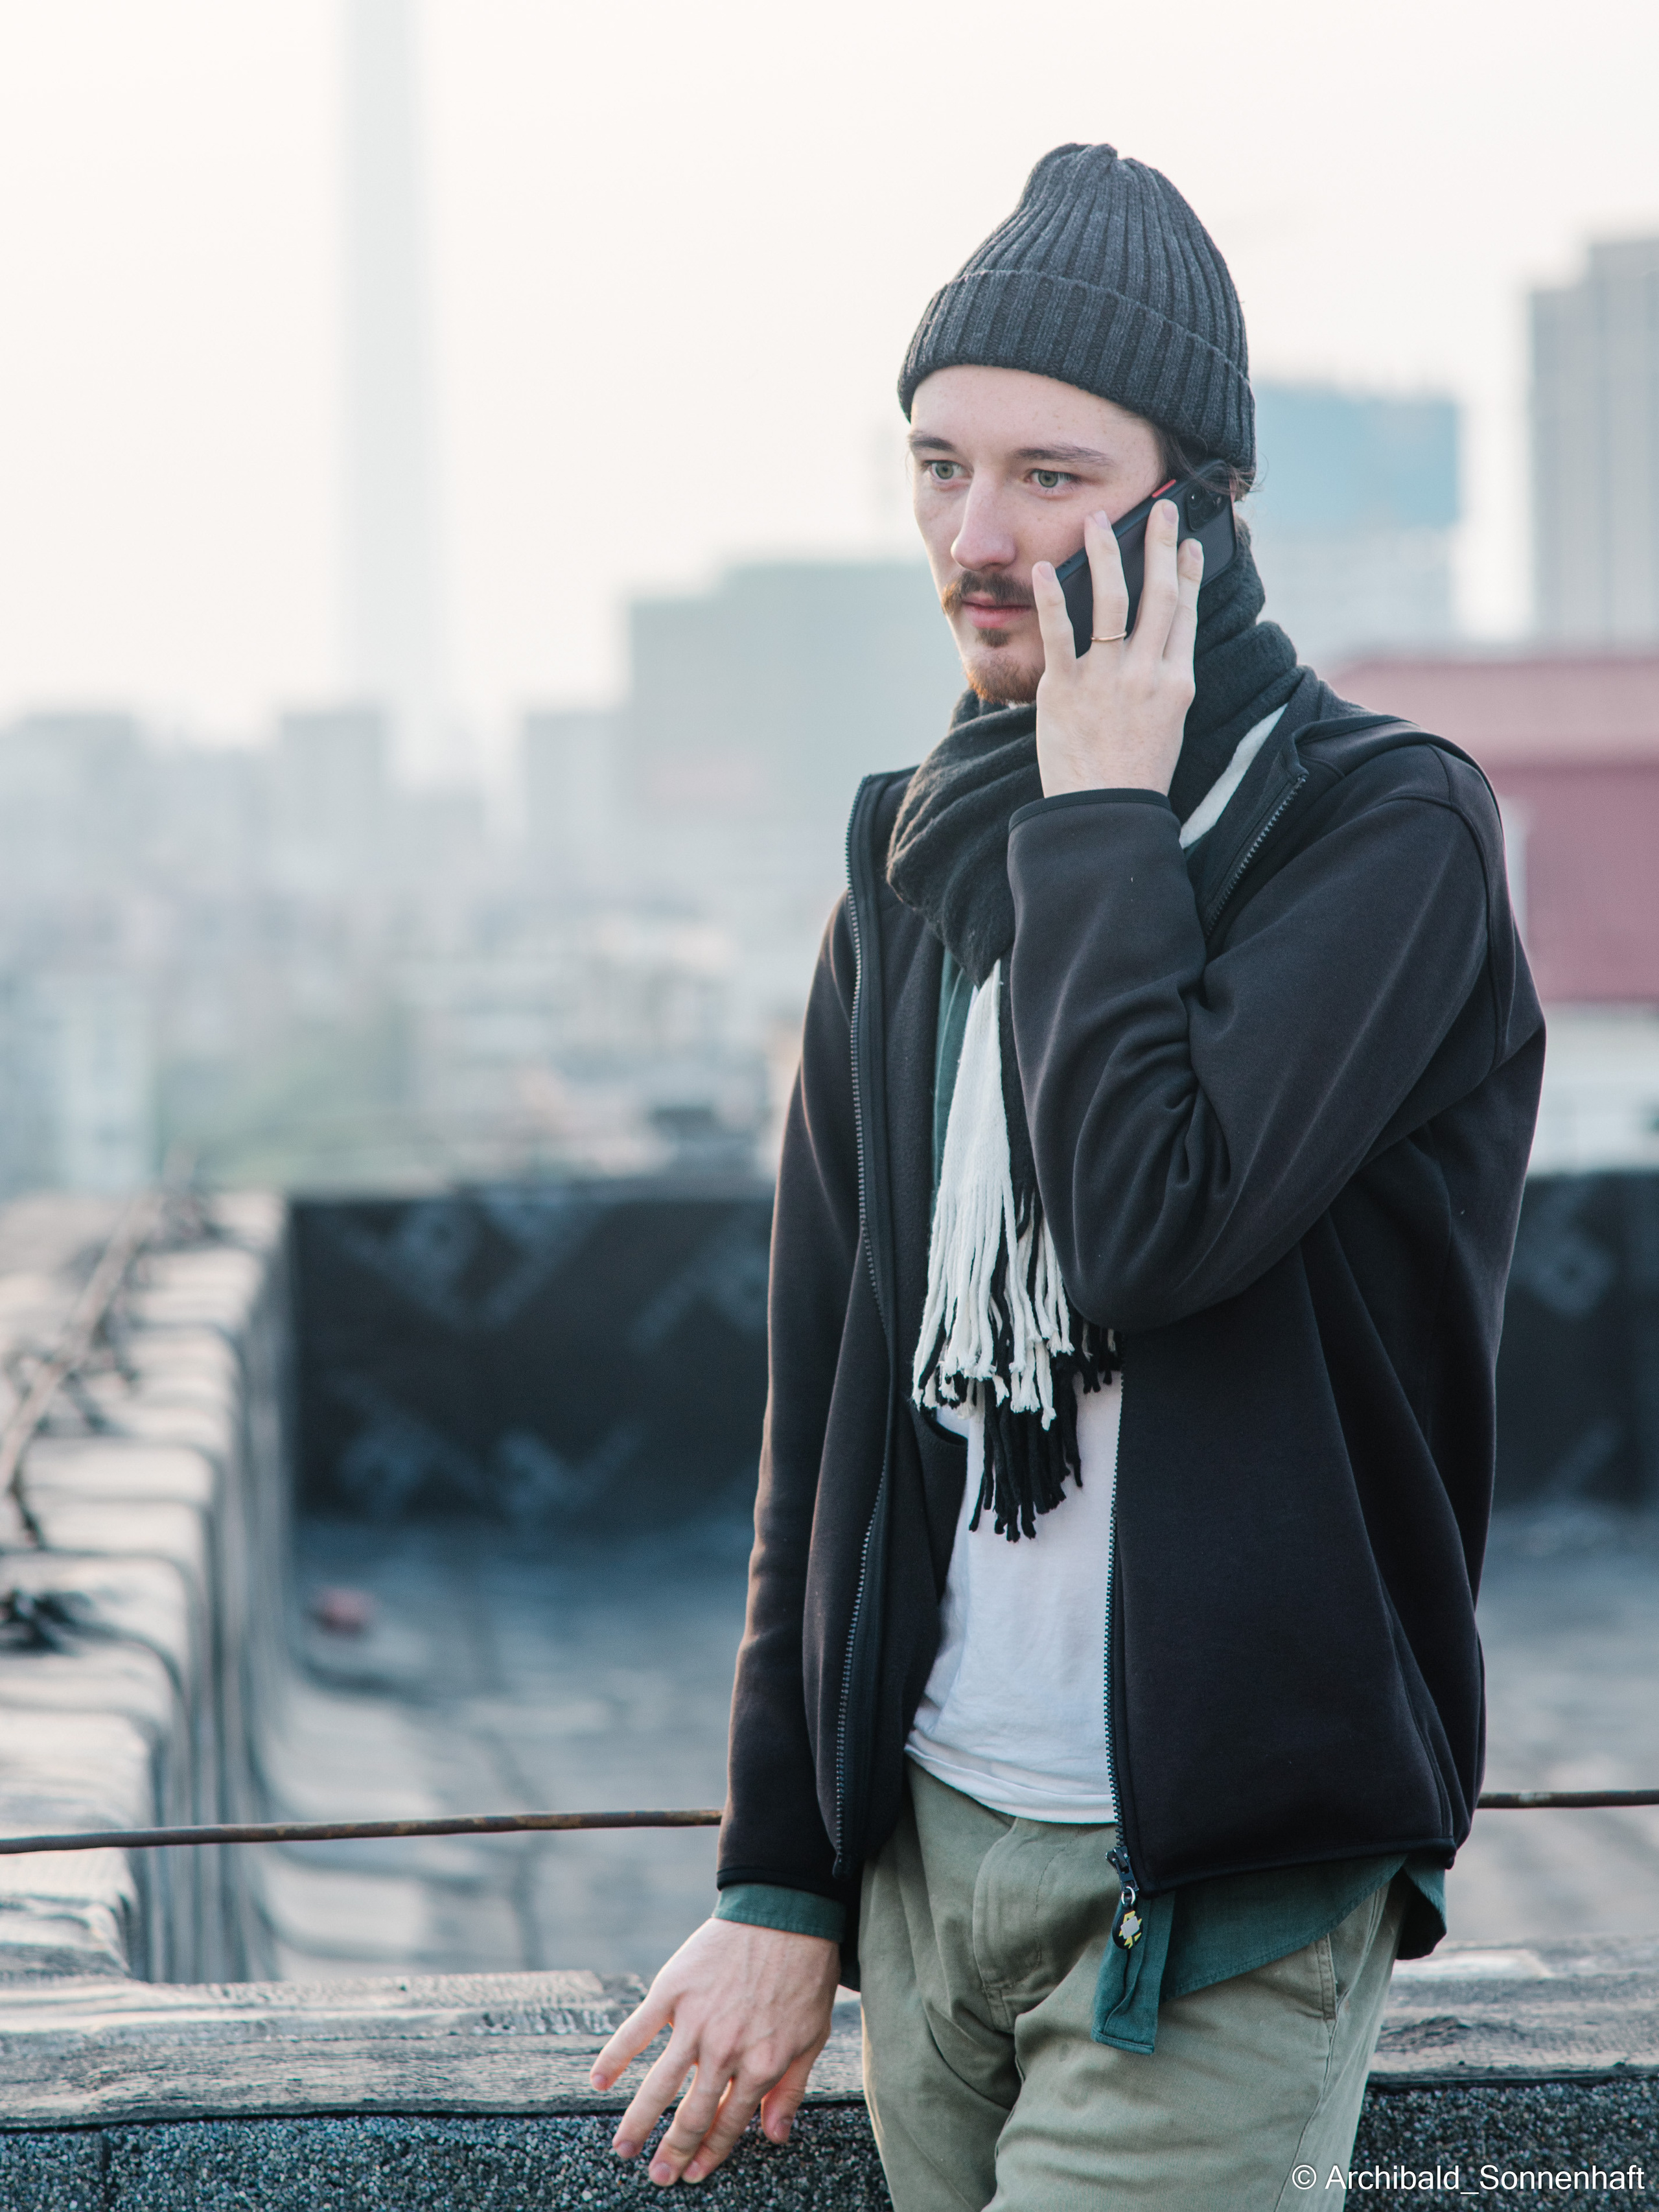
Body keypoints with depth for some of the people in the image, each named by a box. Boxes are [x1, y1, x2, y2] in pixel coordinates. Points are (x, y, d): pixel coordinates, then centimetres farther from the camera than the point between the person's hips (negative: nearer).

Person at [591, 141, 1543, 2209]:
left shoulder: (1386, 830, -9)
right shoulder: (917, 866, 9)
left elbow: (1154, 1224, -26)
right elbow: (825, 1403, 11)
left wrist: (1100, 815, -14)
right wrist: (776, 1880, 9)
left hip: (1216, 1891, -6)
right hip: (927, 1847, 6)